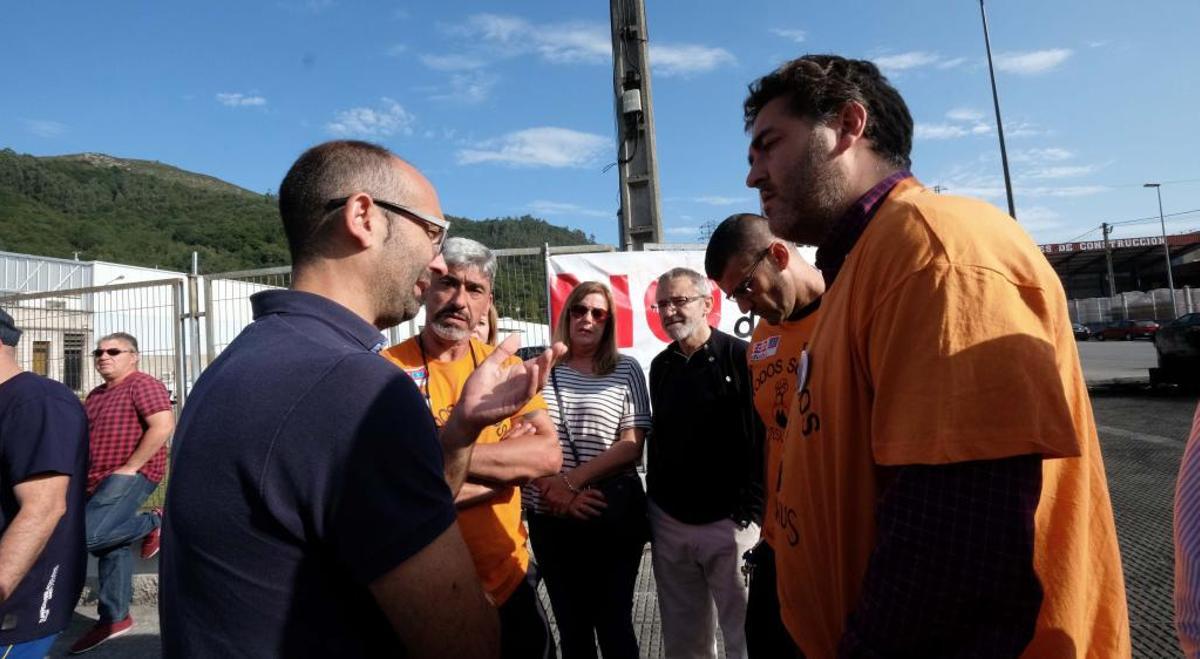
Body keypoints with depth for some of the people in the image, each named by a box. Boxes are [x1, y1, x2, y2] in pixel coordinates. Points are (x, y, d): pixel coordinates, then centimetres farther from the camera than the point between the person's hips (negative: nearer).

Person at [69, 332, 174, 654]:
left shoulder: (143, 385, -11)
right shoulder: (96, 395, 18)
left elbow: (163, 425, -23)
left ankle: (153, 522, 2)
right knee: (112, 547, 13)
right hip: (100, 481, 9)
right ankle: (114, 618, 22)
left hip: (130, 476, -9)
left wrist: (129, 467, -20)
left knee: (86, 535, -23)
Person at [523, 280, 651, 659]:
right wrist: (553, 489, -13)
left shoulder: (626, 370, -1)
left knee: (613, 620, 10)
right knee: (570, 621, 17)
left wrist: (571, 480, -15)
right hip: (550, 517, 2)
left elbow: (632, 446, -7)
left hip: (613, 513, -2)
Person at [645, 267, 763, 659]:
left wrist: (751, 514, -14)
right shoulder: (660, 366, 9)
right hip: (669, 522, 5)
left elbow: (766, 439, -11)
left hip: (730, 521, -5)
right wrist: (652, 507, 13)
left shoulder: (742, 357, -8)